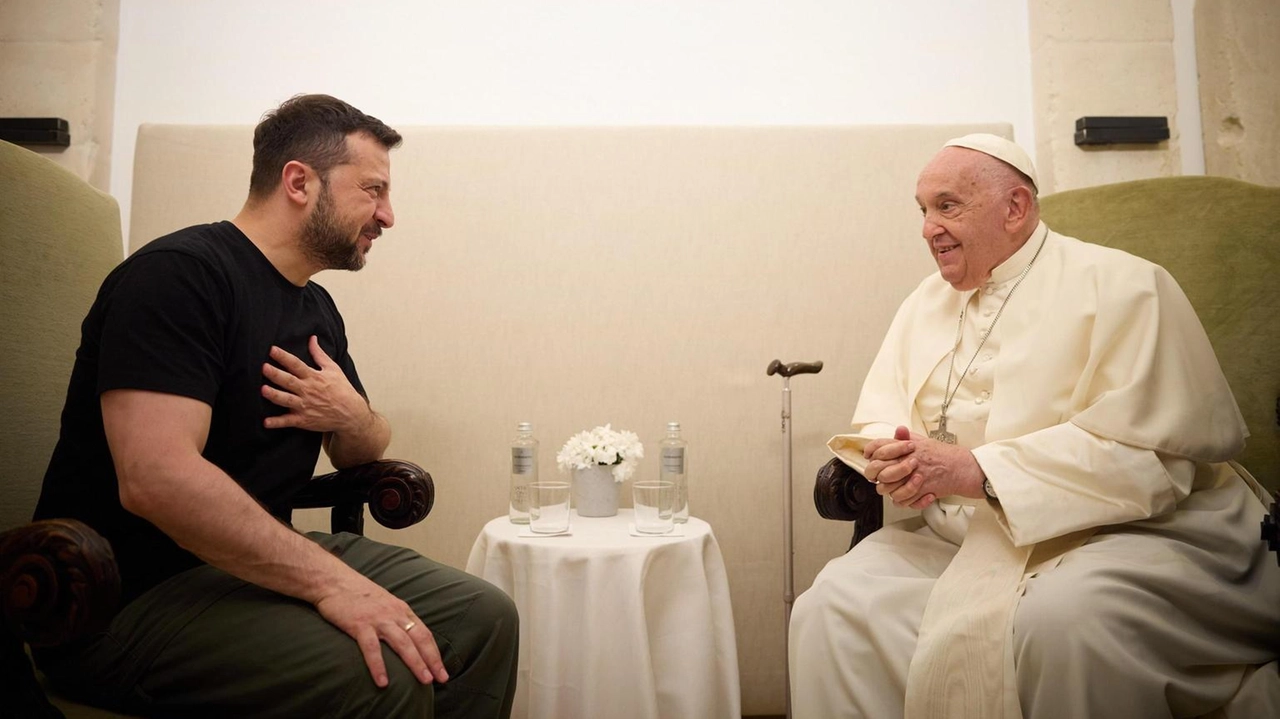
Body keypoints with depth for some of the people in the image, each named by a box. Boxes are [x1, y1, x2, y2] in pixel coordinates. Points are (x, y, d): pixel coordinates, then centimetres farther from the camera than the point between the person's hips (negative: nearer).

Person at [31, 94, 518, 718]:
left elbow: (361, 455, 20)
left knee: (485, 618, -6)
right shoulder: (180, 274, -16)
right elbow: (155, 478, -29)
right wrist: (330, 580, -30)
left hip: (260, 557, 8)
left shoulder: (318, 310, 11)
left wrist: (353, 419, -6)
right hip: (131, 595, -8)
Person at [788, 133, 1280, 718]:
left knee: (1064, 618, -37)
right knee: (834, 604, -16)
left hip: (1125, 532, -4)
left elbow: (1146, 455, -18)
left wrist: (978, 469, -23)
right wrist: (892, 457, -14)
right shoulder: (927, 302, 13)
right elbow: (878, 417, 11)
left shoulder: (1121, 286, -7)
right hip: (965, 536, 5)